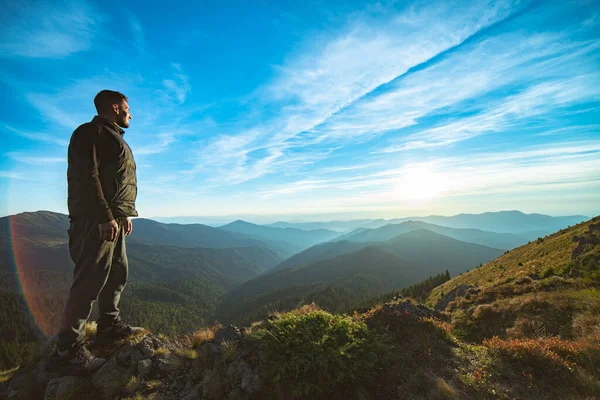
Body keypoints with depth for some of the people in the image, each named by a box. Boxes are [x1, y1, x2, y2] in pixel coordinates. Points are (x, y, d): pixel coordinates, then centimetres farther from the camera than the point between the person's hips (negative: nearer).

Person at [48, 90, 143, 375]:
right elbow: (86, 177, -19)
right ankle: (67, 350, 1)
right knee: (89, 281, -8)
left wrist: (123, 215, 19)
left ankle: (109, 326, 30)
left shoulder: (112, 137, 23)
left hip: (112, 218, 10)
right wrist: (105, 217, -24)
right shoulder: (92, 131, -7)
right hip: (97, 220, -10)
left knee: (117, 273, 16)